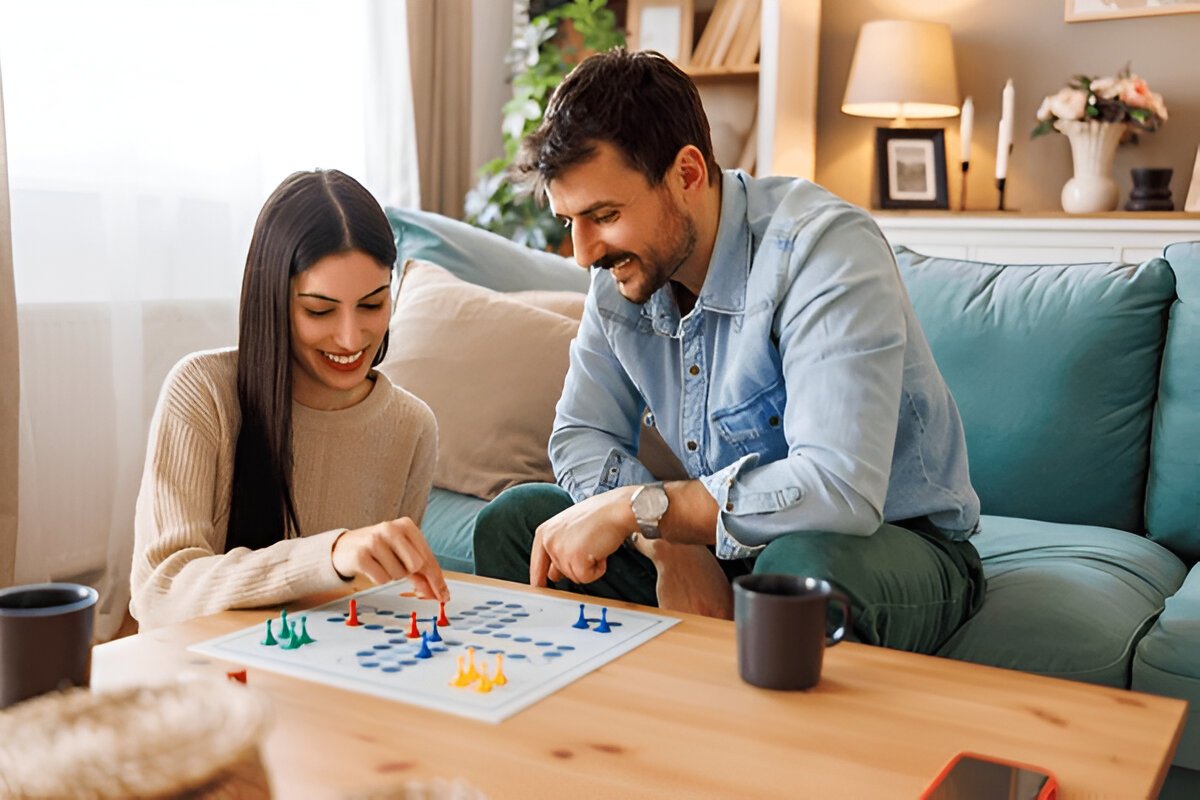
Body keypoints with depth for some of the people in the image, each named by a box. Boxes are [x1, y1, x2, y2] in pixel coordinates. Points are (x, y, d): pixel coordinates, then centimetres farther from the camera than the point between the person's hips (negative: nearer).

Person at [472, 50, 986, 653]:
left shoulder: (825, 248, -26)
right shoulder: (623, 272, -3)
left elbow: (841, 488, -37)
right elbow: (580, 439, 0)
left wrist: (637, 506, -30)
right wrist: (671, 544, -19)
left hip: (891, 541, -5)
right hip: (712, 543, 6)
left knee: (802, 567, -40)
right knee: (513, 522, -7)